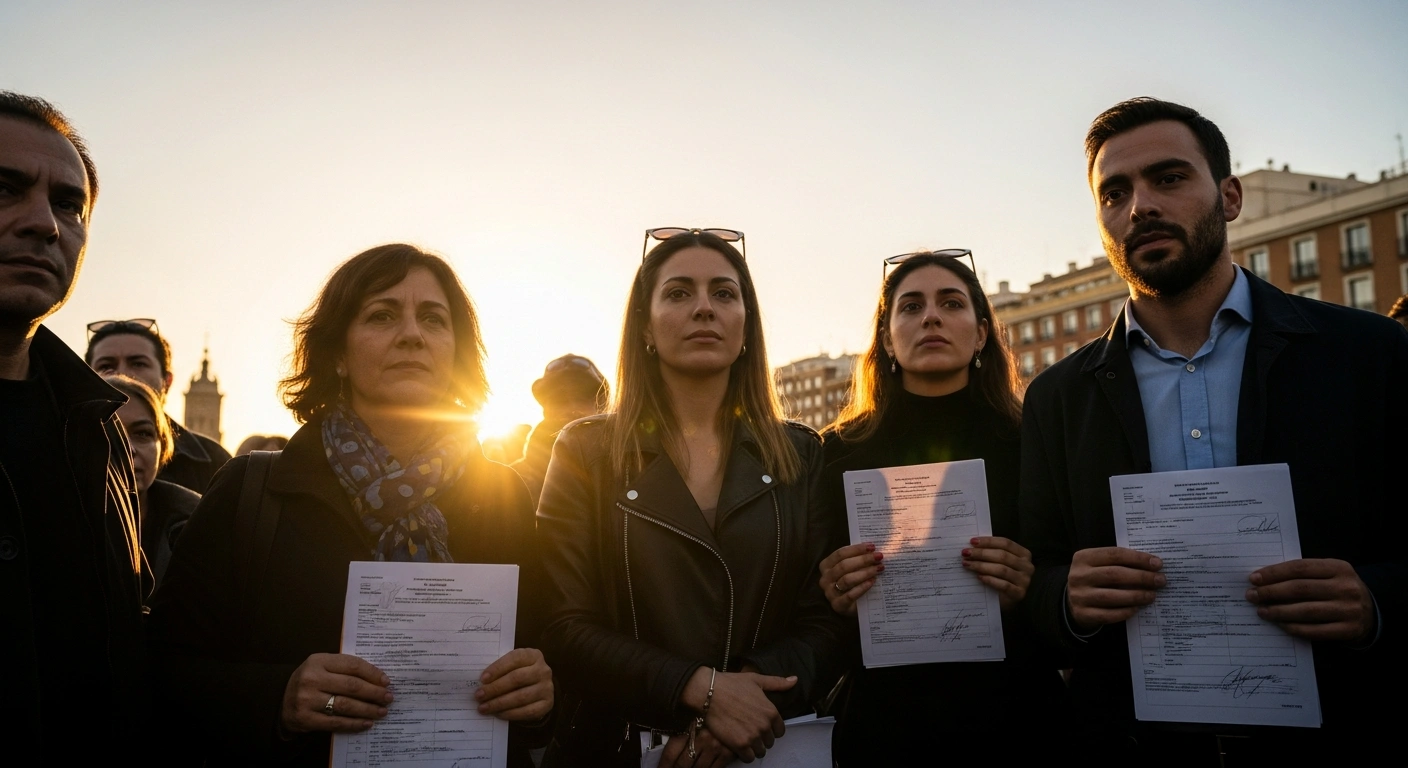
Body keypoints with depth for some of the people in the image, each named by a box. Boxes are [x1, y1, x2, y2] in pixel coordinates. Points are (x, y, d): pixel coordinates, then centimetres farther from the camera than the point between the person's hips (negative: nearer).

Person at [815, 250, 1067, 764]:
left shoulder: (1030, 447, -3)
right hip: (881, 723, 0)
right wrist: (833, 598, -17)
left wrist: (1033, 591, -19)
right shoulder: (842, 454, -2)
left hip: (1013, 717, 0)